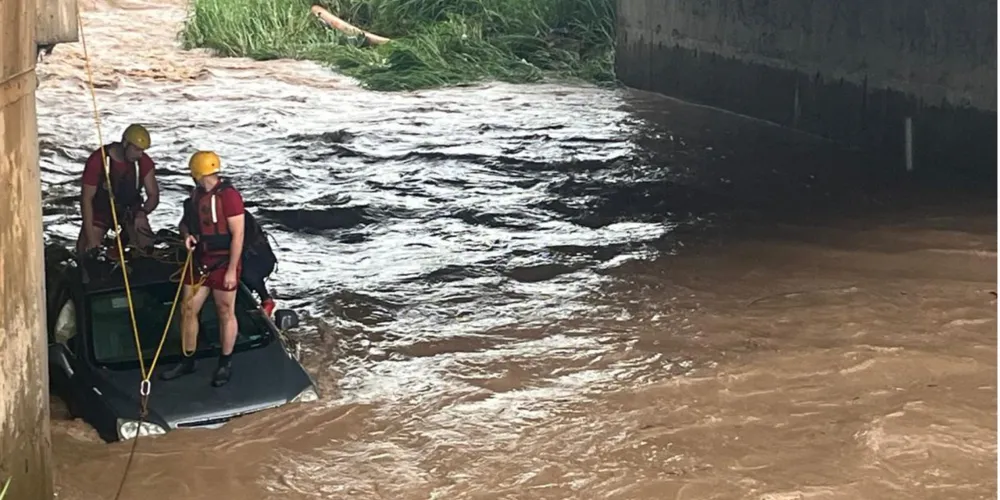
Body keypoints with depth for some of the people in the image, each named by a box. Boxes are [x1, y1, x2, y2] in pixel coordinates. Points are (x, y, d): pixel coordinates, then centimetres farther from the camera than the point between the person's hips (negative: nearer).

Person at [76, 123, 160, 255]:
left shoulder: (144, 162, -16)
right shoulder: (97, 160, -26)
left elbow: (153, 195, -7)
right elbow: (86, 198, -22)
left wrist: (143, 213, -31)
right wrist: (91, 238, -26)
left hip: (131, 209, 2)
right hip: (100, 209, -2)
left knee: (146, 247, -19)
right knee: (86, 252, -14)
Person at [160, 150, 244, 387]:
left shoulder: (228, 195, -18)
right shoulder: (196, 195, 7)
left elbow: (237, 234, -19)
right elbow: (186, 222, 21)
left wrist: (231, 270, -19)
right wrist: (187, 234, -4)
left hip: (223, 263, -8)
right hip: (199, 261, 8)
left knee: (225, 313, 6)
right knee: (188, 310, 10)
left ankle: (226, 364, 20)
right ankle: (187, 361, 24)